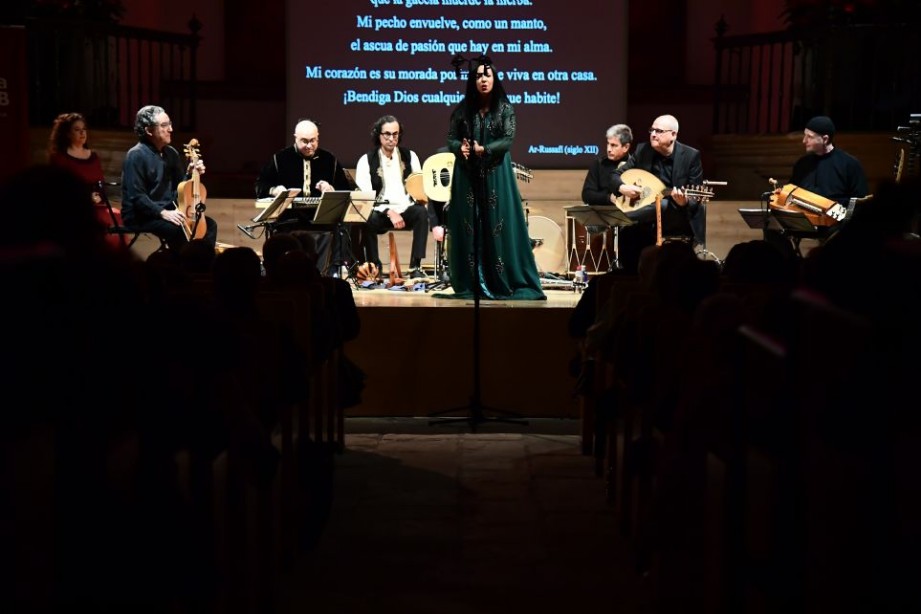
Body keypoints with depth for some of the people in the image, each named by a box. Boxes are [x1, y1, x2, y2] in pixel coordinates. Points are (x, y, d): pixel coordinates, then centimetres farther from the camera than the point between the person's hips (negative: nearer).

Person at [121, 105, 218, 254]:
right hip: (141, 215, -8)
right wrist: (163, 213, -30)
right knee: (179, 229, -32)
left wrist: (190, 173, -6)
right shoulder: (136, 156, -16)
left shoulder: (170, 153, 8)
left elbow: (180, 185, 15)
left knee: (209, 224, -3)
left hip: (168, 210, 8)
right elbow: (136, 197, -22)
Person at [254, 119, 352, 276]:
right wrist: (274, 190, -4)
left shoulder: (329, 160, 15)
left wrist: (331, 189, -5)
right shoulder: (280, 158, 12)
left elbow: (346, 190, 15)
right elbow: (260, 186, 17)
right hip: (289, 220, 0)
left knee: (326, 234, -35)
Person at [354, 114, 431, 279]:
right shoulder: (366, 160, 0)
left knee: (422, 212, -30)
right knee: (368, 219, -35)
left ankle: (416, 266, -27)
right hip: (381, 212, -2)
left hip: (406, 209, 2)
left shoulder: (409, 156, 9)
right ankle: (374, 266, -18)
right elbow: (365, 197, -8)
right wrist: (390, 212, -21)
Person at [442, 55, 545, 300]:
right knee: (469, 228, 0)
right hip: (468, 176, 2)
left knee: (499, 227, -4)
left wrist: (484, 150, -19)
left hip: (496, 175, -1)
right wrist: (461, 148, -17)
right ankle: (470, 285, 4)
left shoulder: (505, 108, 1)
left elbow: (508, 140, -7)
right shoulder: (463, 109, 5)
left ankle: (503, 283, -2)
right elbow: (451, 139, 4)